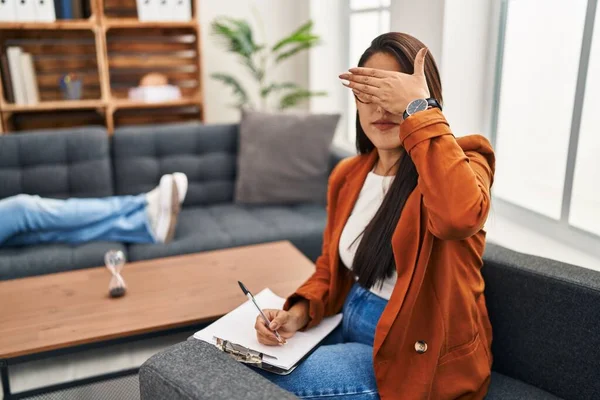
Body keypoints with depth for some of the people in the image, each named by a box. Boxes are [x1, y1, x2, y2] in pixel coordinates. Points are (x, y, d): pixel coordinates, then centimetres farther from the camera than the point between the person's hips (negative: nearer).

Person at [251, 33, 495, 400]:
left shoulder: (463, 161, -13)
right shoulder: (347, 175, 4)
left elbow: (459, 216, -39)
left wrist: (417, 109, -31)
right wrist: (299, 312, -8)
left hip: (416, 355, -6)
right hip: (348, 326, 6)